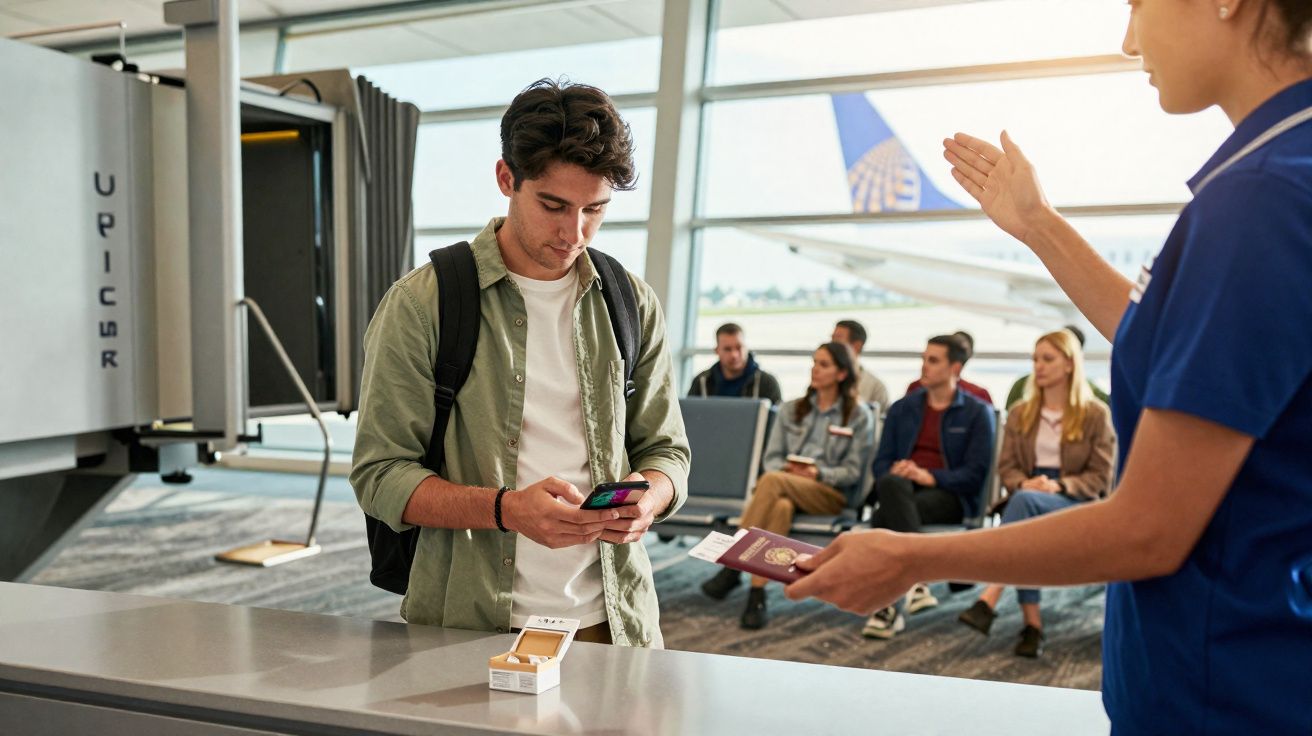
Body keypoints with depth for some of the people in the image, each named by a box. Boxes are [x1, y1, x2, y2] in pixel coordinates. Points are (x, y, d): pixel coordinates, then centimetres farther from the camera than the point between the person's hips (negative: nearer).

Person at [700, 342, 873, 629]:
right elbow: (772, 456, 13)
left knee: (771, 481, -34)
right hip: (785, 483, 3)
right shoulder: (791, 409, 20)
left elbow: (852, 471, 0)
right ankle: (757, 595, -43)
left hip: (832, 493, -3)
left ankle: (733, 567, -37)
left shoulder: (859, 416, 8)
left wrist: (818, 473, -16)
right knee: (781, 507, -38)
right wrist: (785, 468, -10)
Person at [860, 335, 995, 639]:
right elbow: (881, 462, 13)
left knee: (884, 518, -34)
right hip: (900, 489, 3)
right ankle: (915, 581, -44)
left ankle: (887, 606, -31)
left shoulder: (977, 413, 7)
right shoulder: (902, 408, 19)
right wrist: (894, 474, -12)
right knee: (890, 484, -37)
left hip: (949, 497, -3)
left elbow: (976, 474, -3)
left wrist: (929, 476, -19)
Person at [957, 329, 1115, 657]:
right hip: (1028, 499, 3)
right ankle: (1032, 624, -35)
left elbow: (1101, 477, -1)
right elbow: (1006, 467, 10)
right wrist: (1023, 483, -14)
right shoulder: (1020, 414, 16)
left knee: (1025, 502, -38)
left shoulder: (1096, 414, 4)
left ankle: (989, 600, -48)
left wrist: (1059, 486, -19)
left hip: (1077, 505, -3)